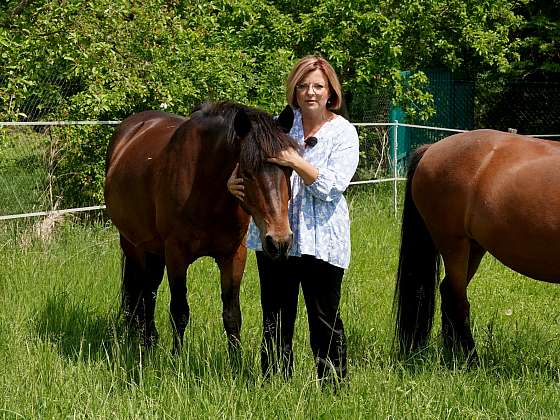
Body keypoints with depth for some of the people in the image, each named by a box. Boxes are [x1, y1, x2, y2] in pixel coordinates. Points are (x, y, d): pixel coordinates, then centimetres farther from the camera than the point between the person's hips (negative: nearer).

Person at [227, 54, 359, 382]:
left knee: (325, 322, 2)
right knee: (275, 321, 10)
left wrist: (296, 162, -24)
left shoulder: (344, 134, -3)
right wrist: (234, 180, -6)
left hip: (321, 241, -3)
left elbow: (331, 187, -13)